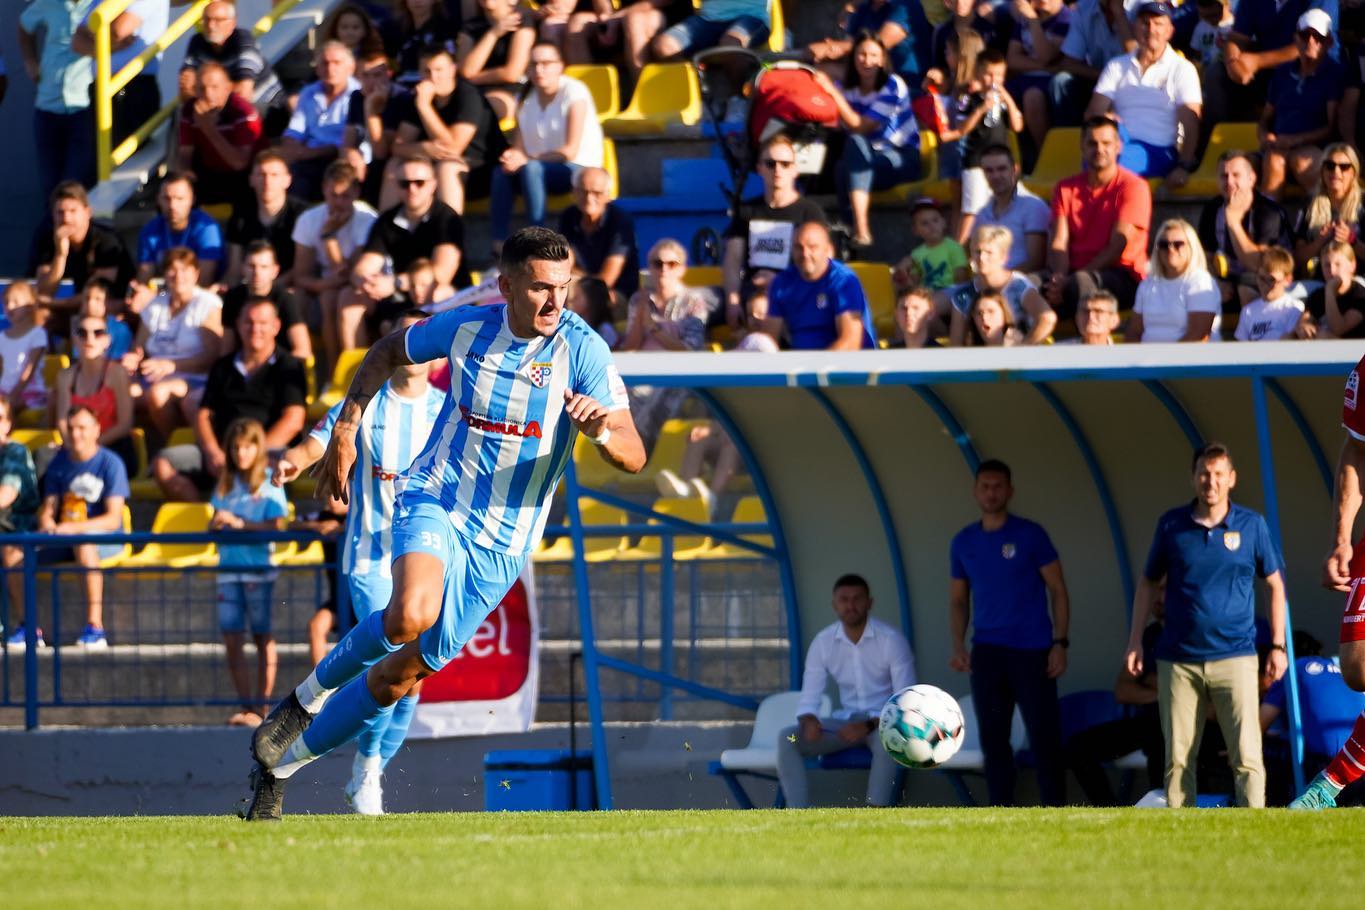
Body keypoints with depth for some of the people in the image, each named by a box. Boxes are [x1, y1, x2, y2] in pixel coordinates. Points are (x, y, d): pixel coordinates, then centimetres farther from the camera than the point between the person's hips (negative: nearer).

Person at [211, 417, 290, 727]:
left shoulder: (269, 485, -2)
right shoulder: (226, 485, 13)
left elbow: (277, 525, -12)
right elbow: (213, 525, 18)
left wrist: (240, 523, -19)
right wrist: (217, 523, -4)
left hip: (259, 568, -5)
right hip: (229, 569, 5)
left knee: (263, 639, -1)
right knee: (232, 640, 0)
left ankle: (262, 707, 1)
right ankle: (246, 706, 5)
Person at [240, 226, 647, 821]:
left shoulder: (581, 349, -12)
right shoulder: (465, 327, -6)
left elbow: (634, 457, -16)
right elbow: (388, 351, 16)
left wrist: (602, 432, -38)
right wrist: (345, 429, 6)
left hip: (501, 544, 1)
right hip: (434, 503, -1)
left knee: (404, 672, 3)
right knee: (412, 614, -32)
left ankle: (283, 760, 21)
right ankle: (311, 696, -4)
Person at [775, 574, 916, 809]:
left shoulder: (891, 639, -13)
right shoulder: (822, 642, -2)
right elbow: (809, 698, -2)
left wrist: (869, 726, -31)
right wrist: (809, 721, -27)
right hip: (846, 720, 4)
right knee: (787, 738, -21)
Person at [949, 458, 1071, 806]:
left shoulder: (1030, 535, -2)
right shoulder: (964, 542, 9)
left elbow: (1057, 590, -1)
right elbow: (958, 600, 15)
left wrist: (1060, 643, -9)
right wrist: (958, 646, 0)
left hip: (1032, 651, -4)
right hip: (987, 653, 4)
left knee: (1044, 738, -6)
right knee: (994, 740, 4)